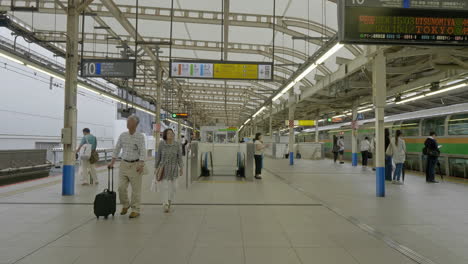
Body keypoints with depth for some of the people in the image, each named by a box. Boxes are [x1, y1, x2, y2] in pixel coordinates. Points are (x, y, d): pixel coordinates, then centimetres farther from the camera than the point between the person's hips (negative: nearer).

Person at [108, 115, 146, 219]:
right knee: (121, 187, 3)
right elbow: (117, 149, 12)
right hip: (124, 164, 4)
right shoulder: (122, 135, 7)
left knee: (136, 189, 1)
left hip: (135, 165, -4)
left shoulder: (140, 136, -6)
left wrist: (141, 165, -24)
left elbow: (142, 151, -13)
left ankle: (135, 210, 12)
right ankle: (125, 205, 28)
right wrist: (112, 162, 9)